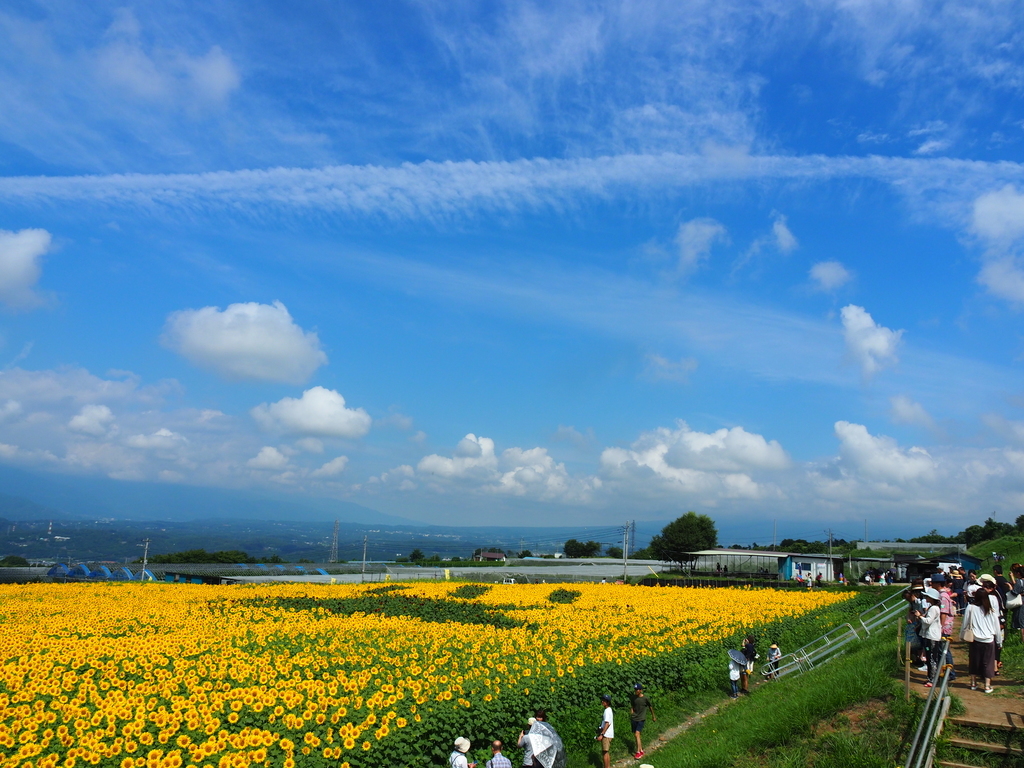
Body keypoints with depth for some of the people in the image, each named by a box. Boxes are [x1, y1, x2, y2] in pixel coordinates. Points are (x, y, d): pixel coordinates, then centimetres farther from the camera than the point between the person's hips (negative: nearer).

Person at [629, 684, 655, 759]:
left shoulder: (645, 698, -10)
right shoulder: (634, 697, 3)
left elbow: (650, 707, 5)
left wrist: (653, 717, 15)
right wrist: (631, 716, 11)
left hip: (641, 719, -5)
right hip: (634, 719, 5)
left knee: (637, 734, -18)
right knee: (635, 735, 9)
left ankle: (638, 752, -15)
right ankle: (641, 750, 23)